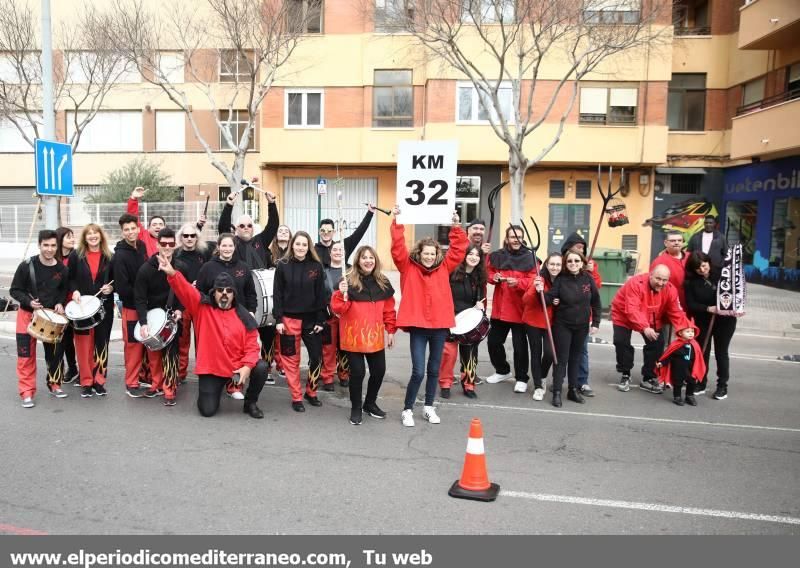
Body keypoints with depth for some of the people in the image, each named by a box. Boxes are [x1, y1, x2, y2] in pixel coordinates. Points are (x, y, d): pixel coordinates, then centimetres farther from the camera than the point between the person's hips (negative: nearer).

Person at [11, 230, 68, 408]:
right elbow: (15, 290, -7)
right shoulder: (27, 266, -14)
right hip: (27, 314, -3)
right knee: (26, 355, -2)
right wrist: (29, 301, -24)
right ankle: (27, 392, 7)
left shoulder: (62, 269, -4)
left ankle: (54, 384, 28)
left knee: (55, 352, 10)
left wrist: (60, 303, -6)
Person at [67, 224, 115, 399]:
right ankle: (86, 382, 9)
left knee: (101, 343, 3)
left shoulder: (109, 257, 5)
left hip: (104, 306, 1)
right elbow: (70, 277, 6)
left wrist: (111, 288, -10)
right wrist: (74, 290, -12)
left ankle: (99, 381, 13)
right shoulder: (76, 255, 3)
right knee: (84, 344, 0)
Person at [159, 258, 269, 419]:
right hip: (210, 368, -1)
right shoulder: (202, 307, -2)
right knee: (207, 410, -8)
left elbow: (251, 345, -3)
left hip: (237, 365, 1)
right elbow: (185, 290, -17)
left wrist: (247, 366, -20)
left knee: (261, 368, -24)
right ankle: (212, 390, 30)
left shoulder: (243, 317, -1)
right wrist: (172, 273, -35)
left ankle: (250, 402, 3)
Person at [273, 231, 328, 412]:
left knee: (316, 357, 4)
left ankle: (311, 392, 24)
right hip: (289, 319, -1)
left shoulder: (316, 266, 0)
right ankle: (296, 397, 17)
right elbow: (277, 294, -2)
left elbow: (321, 294, 1)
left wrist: (321, 320, -3)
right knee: (291, 359, 5)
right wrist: (278, 319, -8)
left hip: (311, 319, 1)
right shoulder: (283, 265, -2)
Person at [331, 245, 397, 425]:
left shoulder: (383, 283, 5)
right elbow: (338, 309, -13)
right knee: (358, 372, -3)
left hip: (375, 336, 5)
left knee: (379, 370, 11)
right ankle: (356, 408, 19)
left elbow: (389, 309, 12)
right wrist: (342, 294, -29)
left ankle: (370, 403, 34)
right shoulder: (348, 282, -9)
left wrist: (391, 331, 11)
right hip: (354, 337, -5)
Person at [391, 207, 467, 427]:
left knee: (434, 370, 14)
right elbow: (397, 248, -10)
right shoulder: (408, 267, -1)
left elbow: (458, 250, 5)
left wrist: (456, 226, -3)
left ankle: (429, 407, 30)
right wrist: (396, 222, -15)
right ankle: (407, 409, 12)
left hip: (440, 325, 4)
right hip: (418, 325, -3)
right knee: (418, 371, -6)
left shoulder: (444, 268, 6)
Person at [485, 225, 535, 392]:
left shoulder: (529, 257, -5)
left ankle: (522, 379, 15)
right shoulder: (497, 256, 4)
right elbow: (490, 273, 12)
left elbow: (532, 281, -10)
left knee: (519, 345, 1)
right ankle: (502, 371, 34)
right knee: (493, 341, 13)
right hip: (499, 308, 4)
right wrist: (493, 277, -10)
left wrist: (518, 282, -27)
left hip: (519, 309, -4)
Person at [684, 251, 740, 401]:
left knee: (721, 352, 6)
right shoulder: (691, 282, -8)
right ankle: (701, 384, 18)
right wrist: (709, 309, -25)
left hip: (725, 319, -1)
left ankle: (722, 386, 15)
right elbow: (690, 304, -12)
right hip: (703, 321, 1)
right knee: (702, 352, 5)